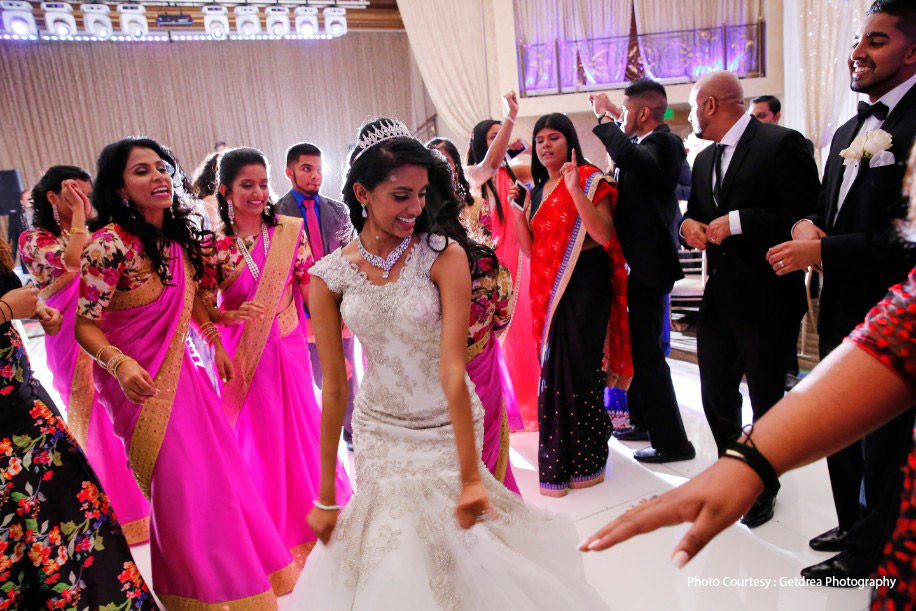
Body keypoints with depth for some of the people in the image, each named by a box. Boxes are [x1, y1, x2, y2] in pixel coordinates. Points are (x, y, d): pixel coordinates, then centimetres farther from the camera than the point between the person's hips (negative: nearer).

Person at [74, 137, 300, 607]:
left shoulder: (179, 236, 1)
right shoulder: (111, 243, -20)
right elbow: (85, 325, -17)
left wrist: (216, 345, 14)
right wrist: (119, 362, -34)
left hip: (181, 370, 7)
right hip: (142, 383, -6)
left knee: (218, 469, 13)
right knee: (181, 487, 1)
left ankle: (240, 569, 35)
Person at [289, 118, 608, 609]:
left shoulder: (445, 255, -17)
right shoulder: (328, 277, -10)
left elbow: (452, 370, -23)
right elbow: (334, 388, -7)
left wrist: (470, 477, -25)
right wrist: (326, 496, -3)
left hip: (446, 429, -2)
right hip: (378, 432, 3)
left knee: (454, 549, 12)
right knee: (389, 542, 17)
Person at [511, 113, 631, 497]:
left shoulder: (589, 179, -4)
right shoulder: (537, 190, 14)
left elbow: (605, 235, -17)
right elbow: (530, 250, 9)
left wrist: (575, 190, -23)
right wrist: (517, 208, -3)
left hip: (584, 288, -6)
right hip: (549, 291, 6)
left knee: (579, 368, -2)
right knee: (553, 369, 9)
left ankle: (584, 461, 17)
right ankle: (558, 461, 23)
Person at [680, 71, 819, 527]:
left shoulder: (782, 143, -11)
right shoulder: (705, 159, 14)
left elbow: (804, 216, -18)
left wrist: (738, 221, -22)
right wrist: (689, 224, -3)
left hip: (766, 299, -7)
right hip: (719, 297, 7)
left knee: (766, 400, 9)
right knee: (716, 397, 15)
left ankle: (764, 487, 30)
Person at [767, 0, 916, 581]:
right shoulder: (849, 131, 13)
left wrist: (823, 251, -22)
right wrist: (806, 225, -4)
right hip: (843, 308, 8)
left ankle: (869, 550, 28)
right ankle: (853, 526, 39)